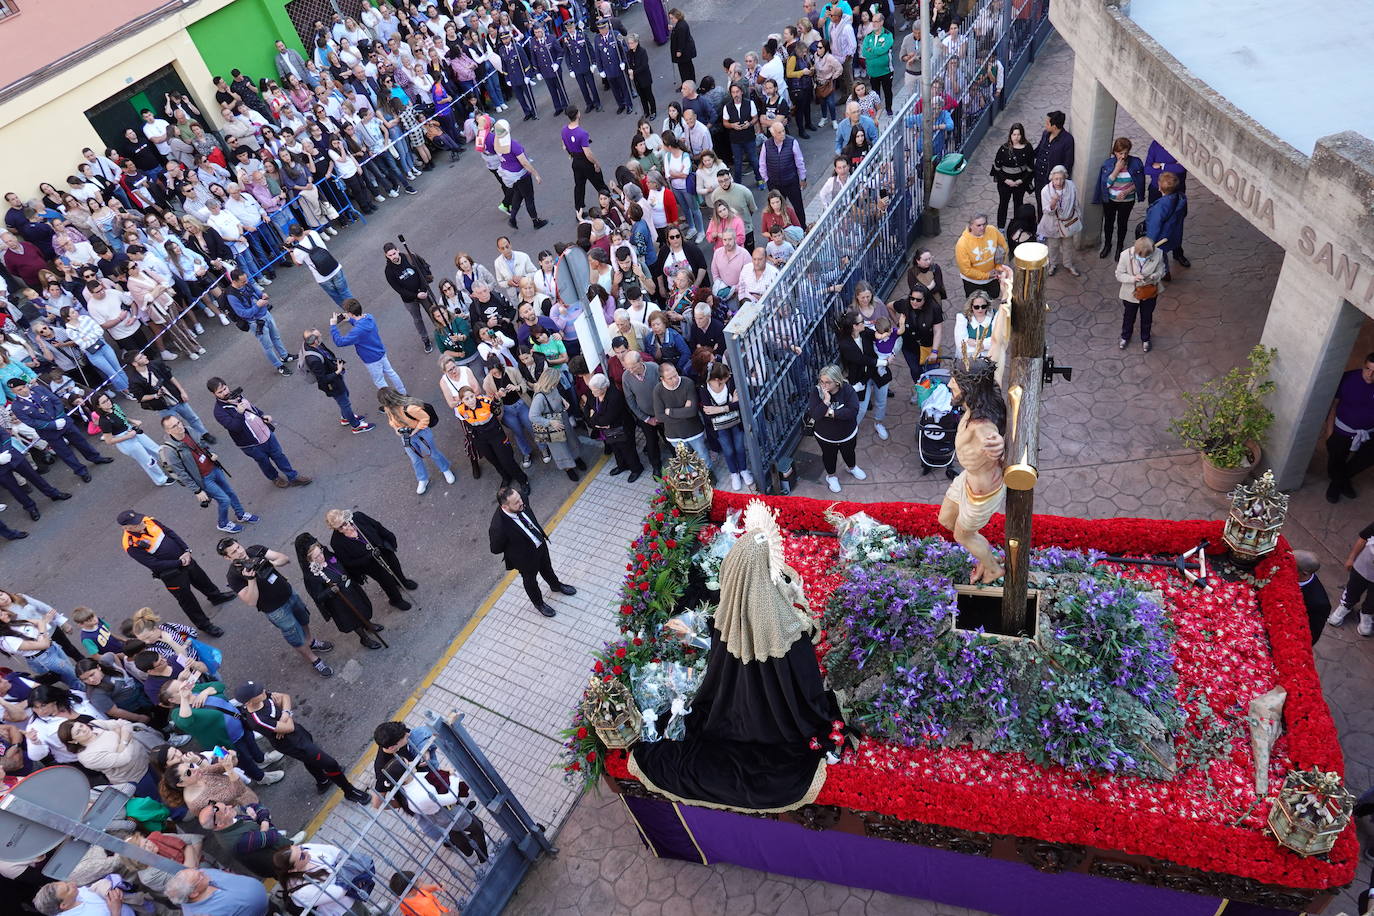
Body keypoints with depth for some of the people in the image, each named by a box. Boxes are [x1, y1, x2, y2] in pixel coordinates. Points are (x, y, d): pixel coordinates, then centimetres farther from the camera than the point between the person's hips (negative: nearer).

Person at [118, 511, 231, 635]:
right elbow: (155, 564, -25)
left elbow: (171, 533, -2)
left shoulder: (148, 521, -10)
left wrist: (186, 551, -13)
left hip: (184, 558, 6)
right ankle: (204, 625, 28)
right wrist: (179, 563, -22)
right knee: (187, 600, 9)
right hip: (171, 573, -6)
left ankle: (216, 596, 57)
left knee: (202, 579, 28)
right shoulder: (132, 546, -26)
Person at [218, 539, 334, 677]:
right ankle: (315, 662, 36)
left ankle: (311, 642, 60)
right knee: (297, 641, 11)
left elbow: (286, 558, -14)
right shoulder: (233, 576, -25)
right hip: (276, 610, -5)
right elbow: (251, 602, -30)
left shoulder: (255, 550, -11)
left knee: (304, 621, 31)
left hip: (289, 593, 5)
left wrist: (270, 564, -33)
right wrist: (250, 579, -40)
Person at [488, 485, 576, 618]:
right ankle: (538, 603, 56)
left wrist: (541, 533, 2)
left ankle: (556, 585, 65)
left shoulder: (520, 500, -26)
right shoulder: (498, 527, -43)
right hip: (526, 557, -5)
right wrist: (513, 546, -13)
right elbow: (495, 549, -23)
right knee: (530, 579, 26)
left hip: (541, 543, 5)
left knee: (547, 568, 34)